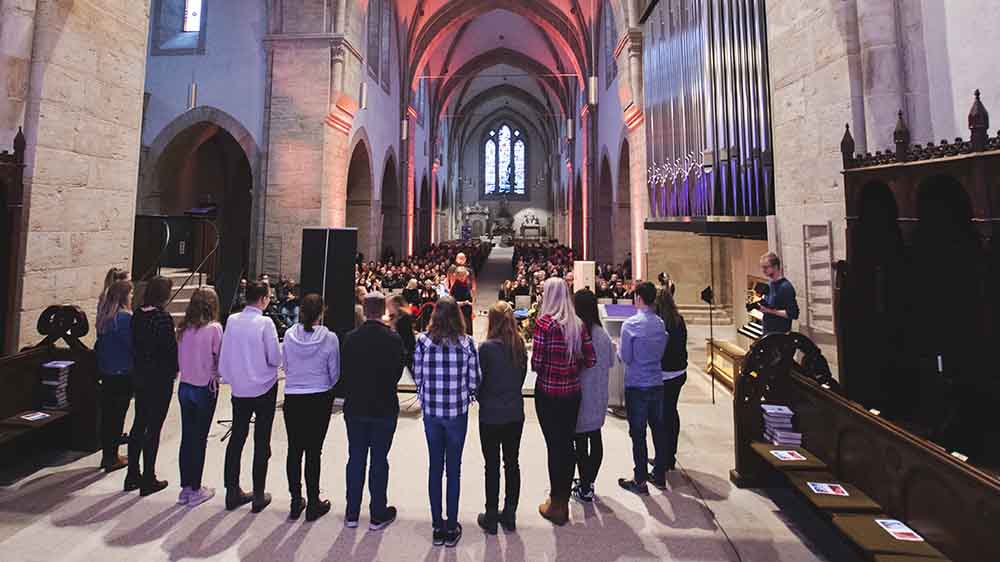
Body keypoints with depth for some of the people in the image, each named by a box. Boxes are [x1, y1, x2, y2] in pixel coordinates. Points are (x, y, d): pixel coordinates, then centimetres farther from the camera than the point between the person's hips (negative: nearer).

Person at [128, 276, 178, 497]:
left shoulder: (138, 315, 2)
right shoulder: (162, 317, -19)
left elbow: (135, 343, 8)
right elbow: (171, 348, -17)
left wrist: (141, 364, 14)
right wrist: (174, 369, 0)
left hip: (140, 377, 7)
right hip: (160, 379, -7)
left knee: (139, 424, 18)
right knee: (154, 428, 3)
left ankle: (132, 475, 29)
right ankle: (148, 479, 13)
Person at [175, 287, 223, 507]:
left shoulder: (184, 328, -1)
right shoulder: (214, 328, -15)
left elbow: (179, 358, 4)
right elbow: (219, 360, -10)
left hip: (184, 386, 5)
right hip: (205, 388, -5)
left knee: (187, 437, 14)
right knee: (199, 439, 6)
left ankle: (185, 488, 24)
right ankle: (195, 490, 15)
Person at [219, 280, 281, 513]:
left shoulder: (232, 320, -4)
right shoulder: (265, 322, -17)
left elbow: (224, 356, 2)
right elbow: (275, 358, -15)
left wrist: (231, 376, 15)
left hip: (239, 388, 4)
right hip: (264, 388, -4)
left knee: (237, 438, 16)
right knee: (261, 441, 7)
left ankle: (232, 493, 27)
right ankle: (258, 496, 17)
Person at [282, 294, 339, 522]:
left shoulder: (289, 335, -5)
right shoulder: (329, 338, -13)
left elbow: (285, 366, 6)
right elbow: (334, 373, -4)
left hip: (292, 398, 2)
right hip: (319, 399, -2)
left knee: (294, 450, 13)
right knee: (313, 451, 6)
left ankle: (296, 502, 24)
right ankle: (313, 504, 18)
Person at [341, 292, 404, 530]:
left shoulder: (351, 338, -7)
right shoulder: (393, 339, -14)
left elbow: (344, 372, -1)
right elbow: (398, 372, -7)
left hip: (355, 407, 3)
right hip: (384, 408, -2)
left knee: (356, 458, 14)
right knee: (379, 460, 8)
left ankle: (352, 513, 25)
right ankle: (378, 514, 19)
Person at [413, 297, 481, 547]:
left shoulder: (423, 341, -8)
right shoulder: (467, 343, -10)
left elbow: (417, 377, -1)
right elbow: (474, 381, -5)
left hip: (431, 412, 1)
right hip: (457, 413, -1)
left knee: (435, 467, 14)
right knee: (454, 469, 11)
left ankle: (437, 526, 26)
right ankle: (452, 528, 23)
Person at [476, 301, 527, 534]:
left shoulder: (487, 347, -18)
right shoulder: (520, 346, -4)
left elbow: (479, 380, -10)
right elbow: (522, 376, 6)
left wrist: (481, 399, 9)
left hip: (491, 415, -4)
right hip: (515, 413, 4)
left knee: (492, 466, 9)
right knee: (512, 463, 15)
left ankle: (491, 518, 22)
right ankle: (509, 515, 27)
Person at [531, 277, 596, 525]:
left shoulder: (544, 322, -14)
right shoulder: (578, 324, 0)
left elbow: (536, 362, -15)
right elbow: (591, 360, 0)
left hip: (549, 392, -5)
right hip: (573, 392, 5)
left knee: (554, 446, 6)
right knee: (568, 444, 15)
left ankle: (556, 506, 20)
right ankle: (564, 501, 30)